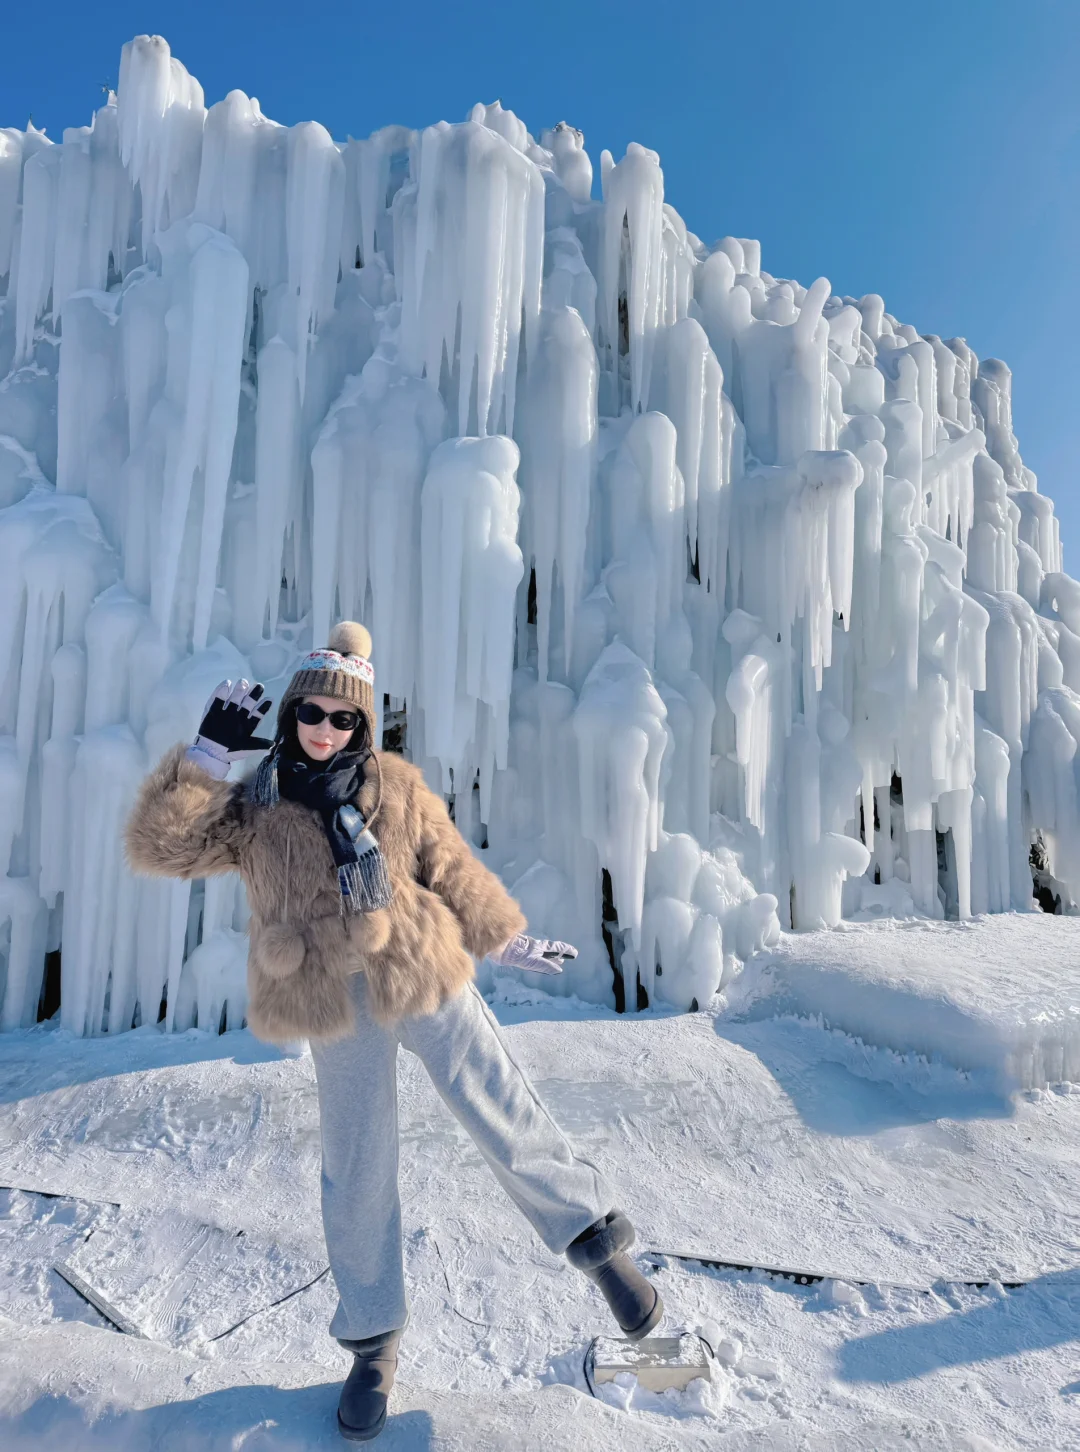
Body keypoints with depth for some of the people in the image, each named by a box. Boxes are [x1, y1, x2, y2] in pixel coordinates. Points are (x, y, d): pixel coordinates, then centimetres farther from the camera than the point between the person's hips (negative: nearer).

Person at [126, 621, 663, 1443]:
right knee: (358, 1173, 12)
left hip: (427, 979, 0)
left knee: (507, 1122, 2)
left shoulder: (397, 786, 1)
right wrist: (208, 755, -16)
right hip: (338, 1010, 1)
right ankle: (374, 1339, 36)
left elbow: (452, 869, 8)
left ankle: (595, 1236, 28)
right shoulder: (254, 807, 2)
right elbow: (162, 848, -10)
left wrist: (509, 941, 12)